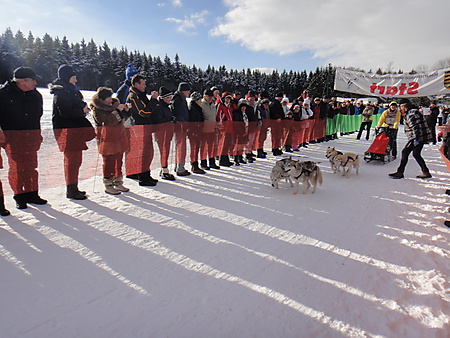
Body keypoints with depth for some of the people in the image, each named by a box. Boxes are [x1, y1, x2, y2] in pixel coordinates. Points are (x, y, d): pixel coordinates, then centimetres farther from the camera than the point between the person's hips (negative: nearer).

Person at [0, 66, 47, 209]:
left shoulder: (35, 95, 9)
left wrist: (37, 134, 16)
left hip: (31, 136, 4)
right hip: (12, 136, -4)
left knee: (31, 166, 7)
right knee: (16, 167, 0)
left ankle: (31, 194, 18)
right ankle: (19, 196, 12)